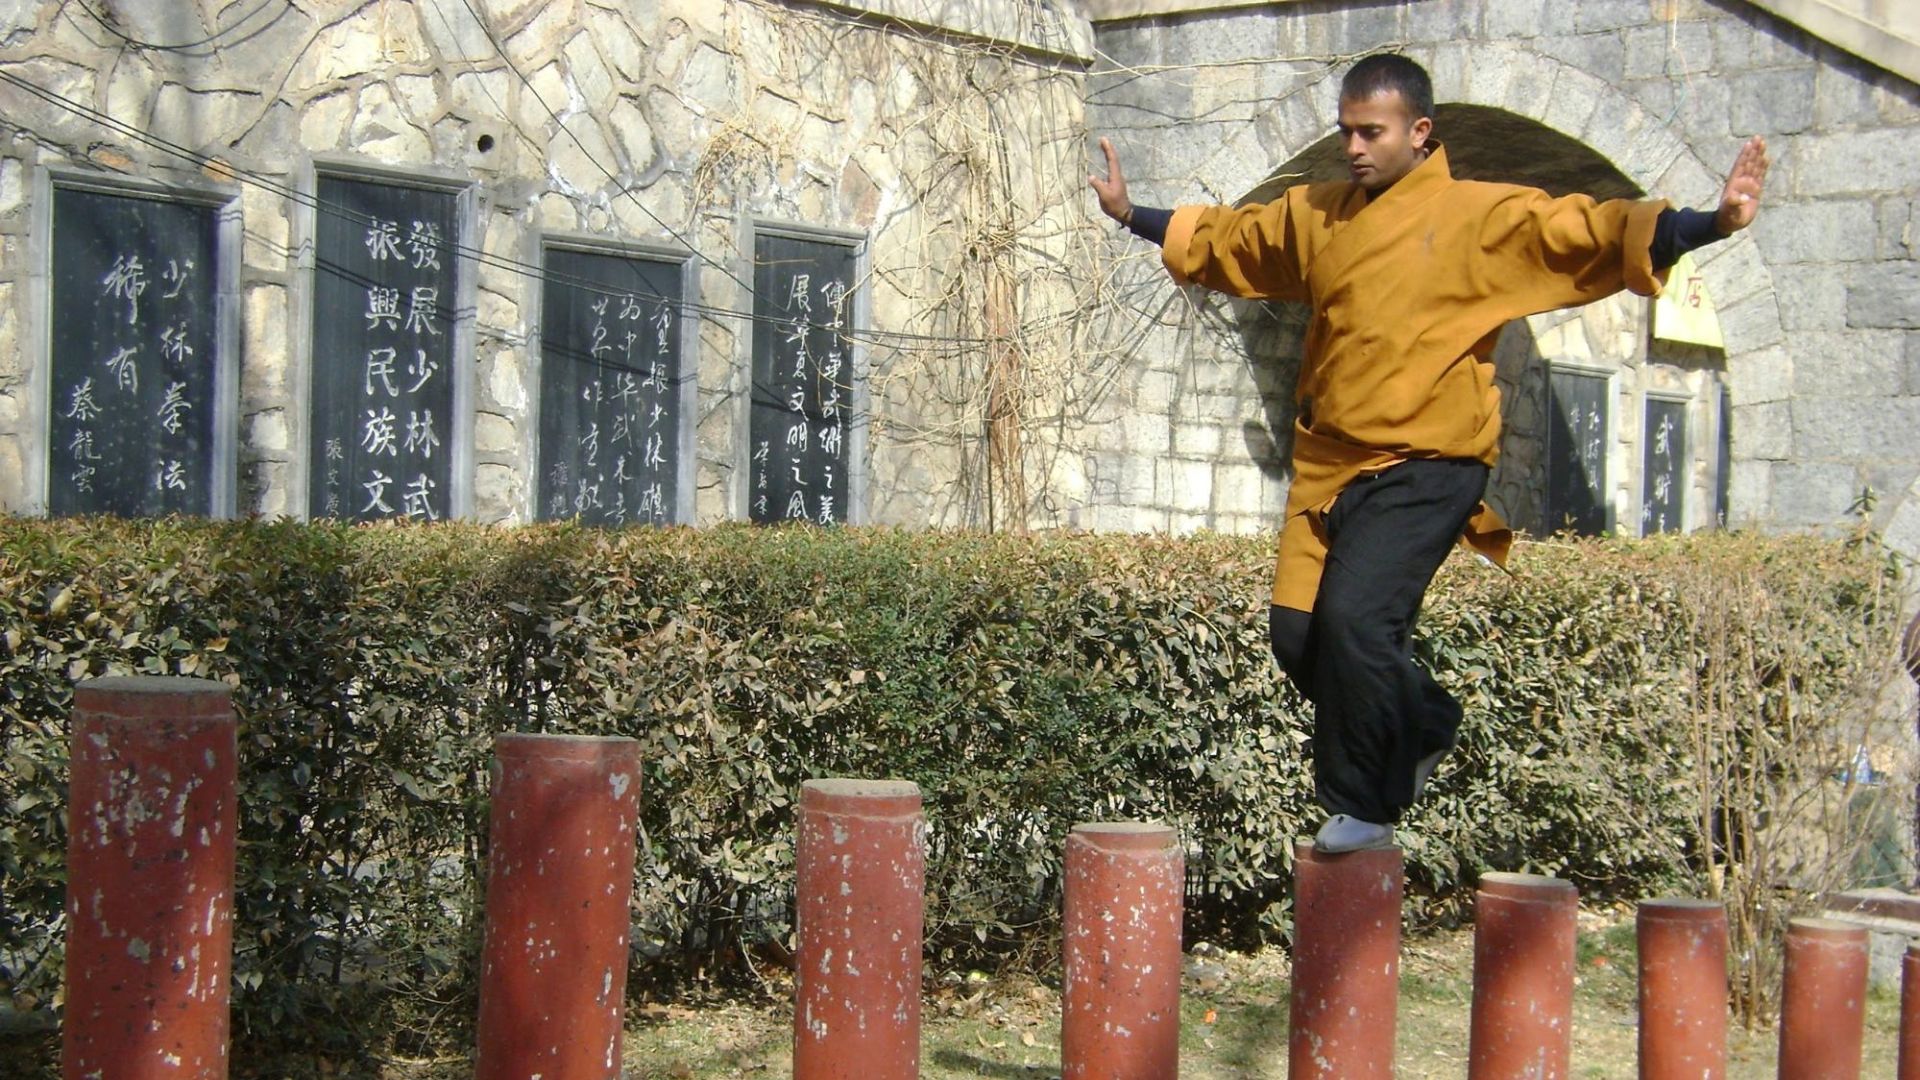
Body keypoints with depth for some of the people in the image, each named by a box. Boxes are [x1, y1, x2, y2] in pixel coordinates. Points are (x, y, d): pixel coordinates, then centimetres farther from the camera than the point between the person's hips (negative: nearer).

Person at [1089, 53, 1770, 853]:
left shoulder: (1482, 216, -4)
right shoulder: (1313, 214, 13)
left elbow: (1589, 234, -12)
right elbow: (1223, 240, 29)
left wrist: (1710, 224, -24)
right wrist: (1132, 216, 35)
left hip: (1424, 468, -6)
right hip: (1327, 464, 6)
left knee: (1355, 619, -20)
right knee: (1296, 629, 1)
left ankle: (1365, 805, 0)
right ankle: (1420, 727, 28)